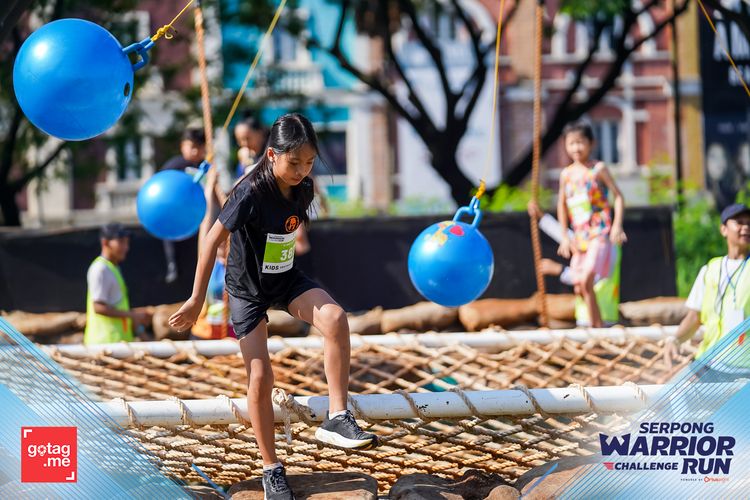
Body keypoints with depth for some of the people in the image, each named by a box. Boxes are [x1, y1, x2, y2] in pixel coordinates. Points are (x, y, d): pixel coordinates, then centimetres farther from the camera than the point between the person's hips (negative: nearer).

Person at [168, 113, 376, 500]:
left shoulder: (303, 189, -9)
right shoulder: (251, 193, -27)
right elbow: (213, 240, -20)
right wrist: (197, 300, -17)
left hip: (287, 279, 4)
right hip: (248, 289, -4)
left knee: (335, 319, -25)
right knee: (261, 376, -6)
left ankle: (337, 418, -21)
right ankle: (271, 469, 8)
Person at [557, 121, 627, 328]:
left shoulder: (598, 169, -4)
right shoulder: (566, 174, 9)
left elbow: (618, 196, -3)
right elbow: (562, 205, 16)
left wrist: (617, 226, -13)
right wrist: (564, 237, 11)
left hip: (600, 233, -6)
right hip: (579, 236, 6)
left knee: (586, 280, -21)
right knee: (579, 288, 5)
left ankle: (595, 327, -15)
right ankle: (598, 325, 17)